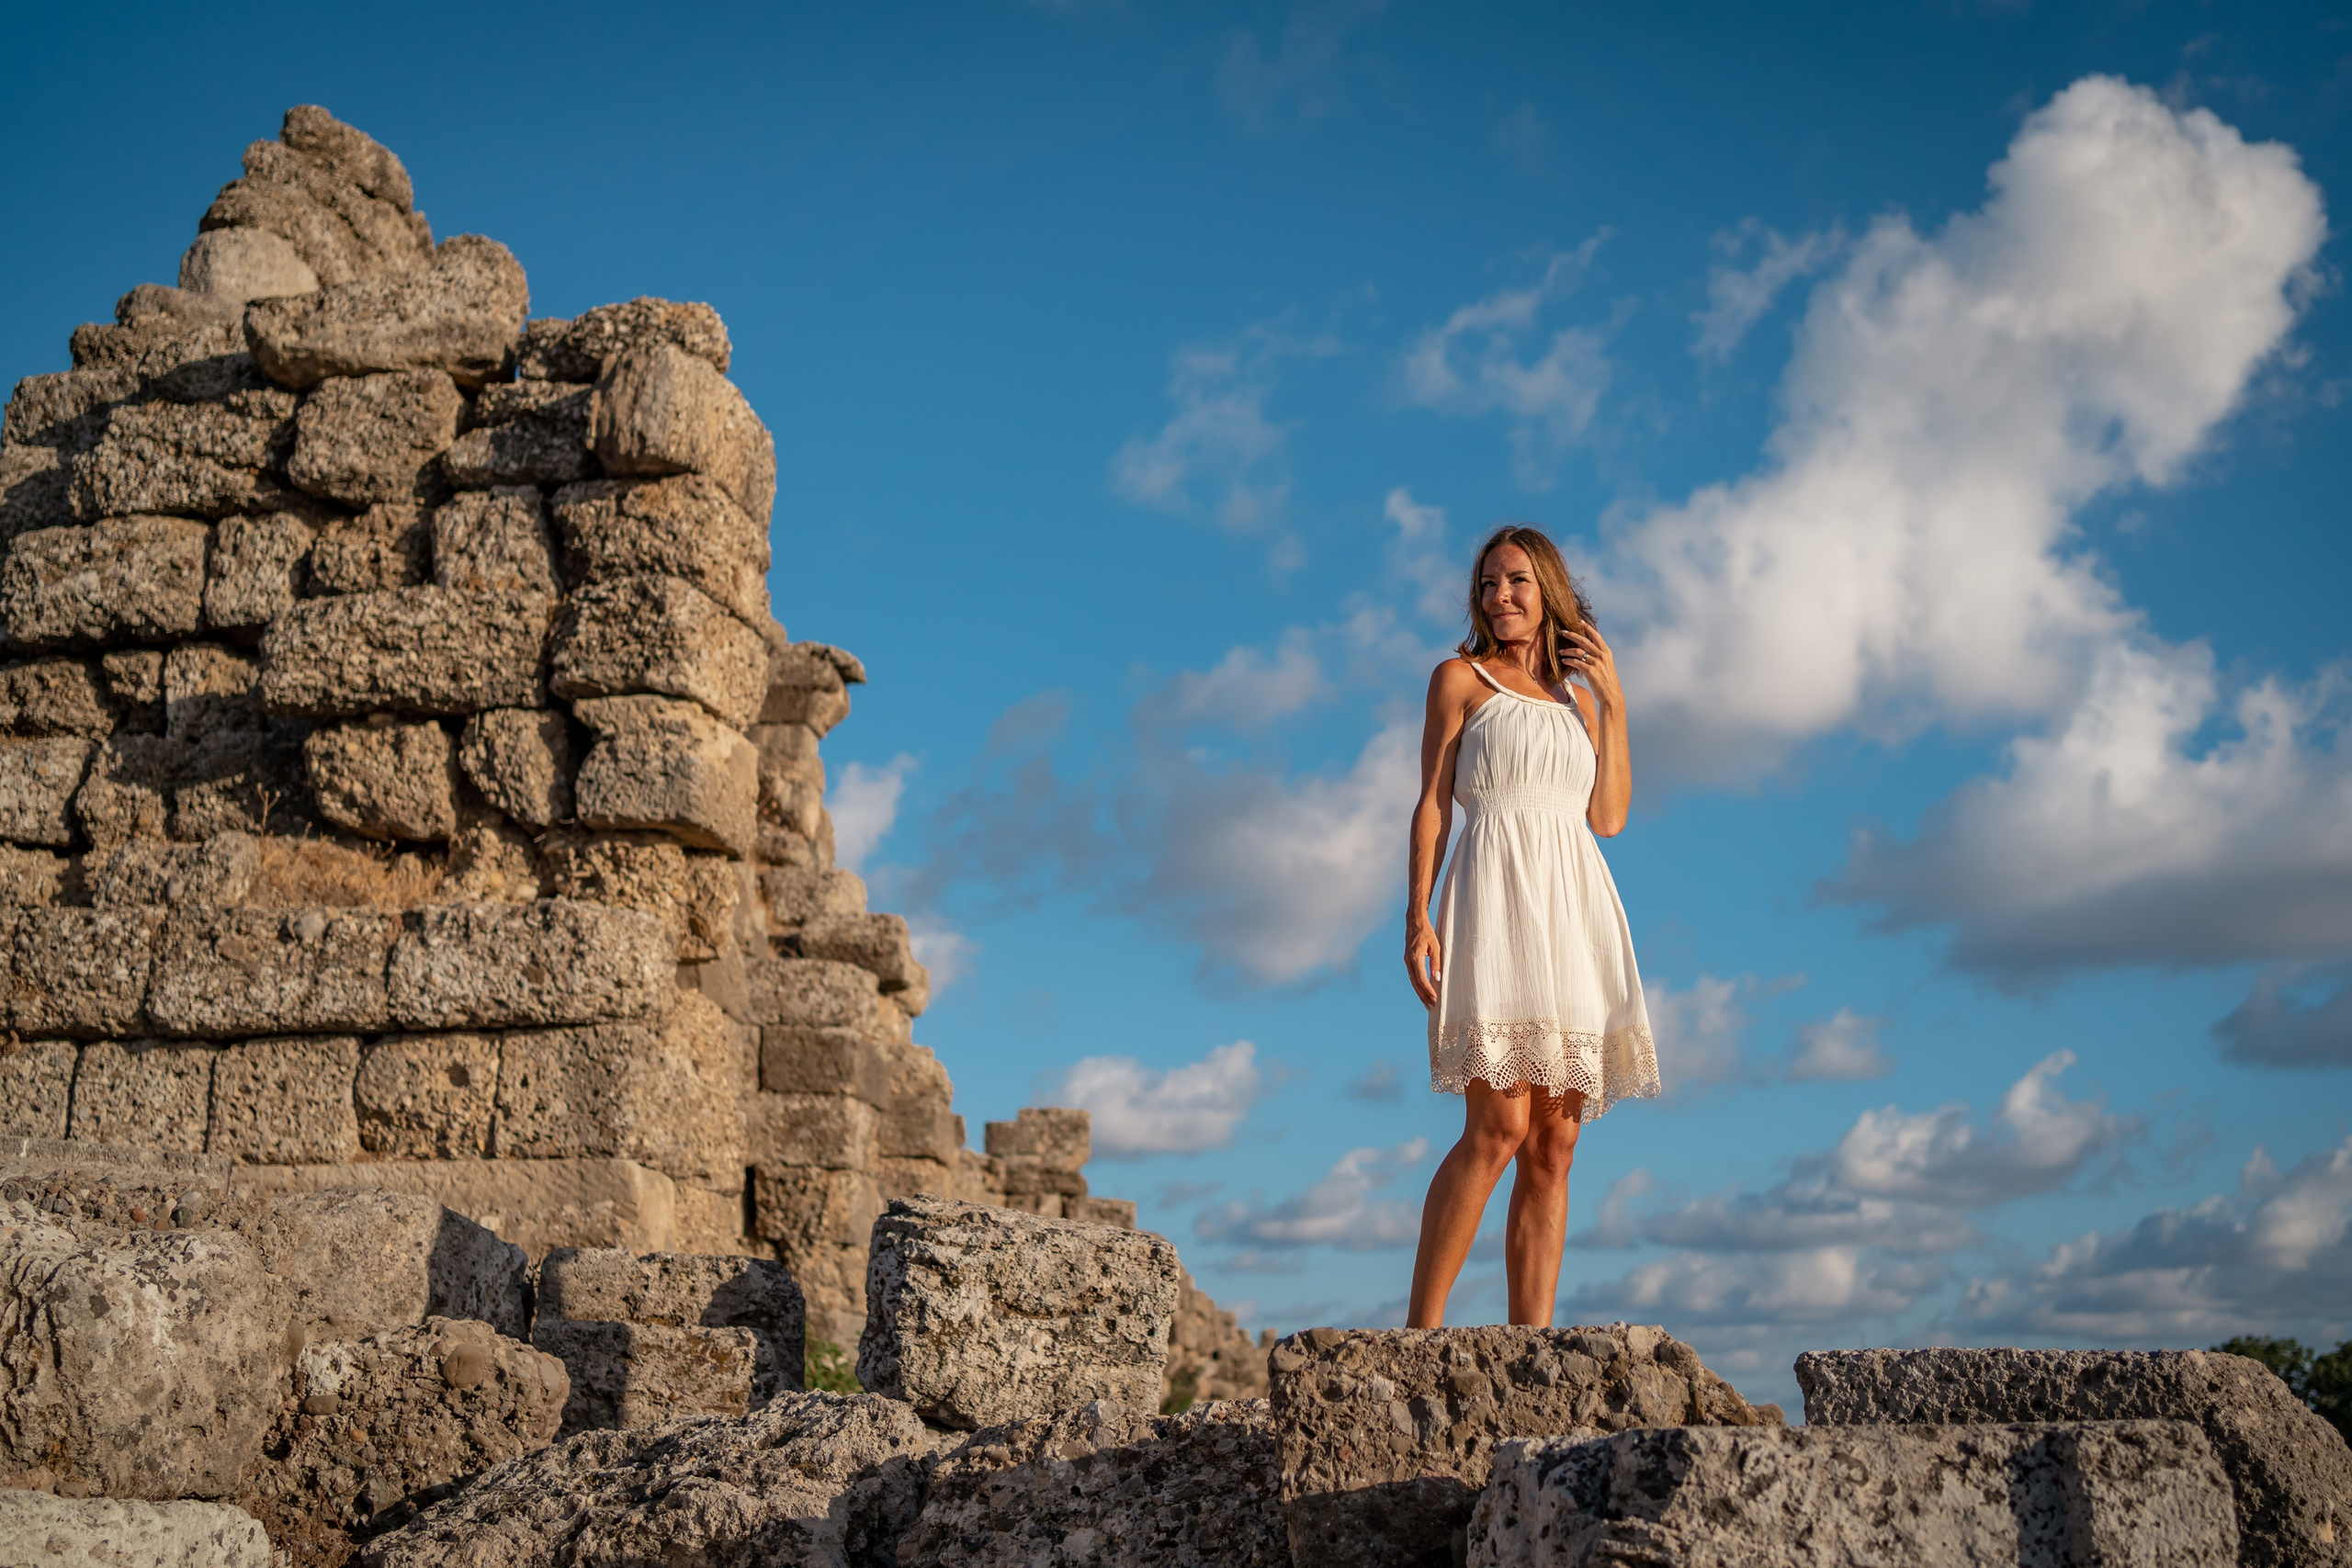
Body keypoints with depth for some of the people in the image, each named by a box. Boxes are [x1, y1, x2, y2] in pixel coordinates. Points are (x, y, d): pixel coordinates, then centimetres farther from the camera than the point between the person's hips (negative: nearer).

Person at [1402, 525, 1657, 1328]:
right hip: (1498, 899, -5)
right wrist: (1417, 916, -8)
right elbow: (1433, 803, 3)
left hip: (1573, 909, 5)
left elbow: (1608, 816, 12)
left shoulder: (1578, 698, 22)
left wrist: (1613, 702, 9)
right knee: (1498, 1126, -18)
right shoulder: (1461, 678, 10)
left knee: (1554, 1145, -1)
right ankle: (1420, 1329, -14)